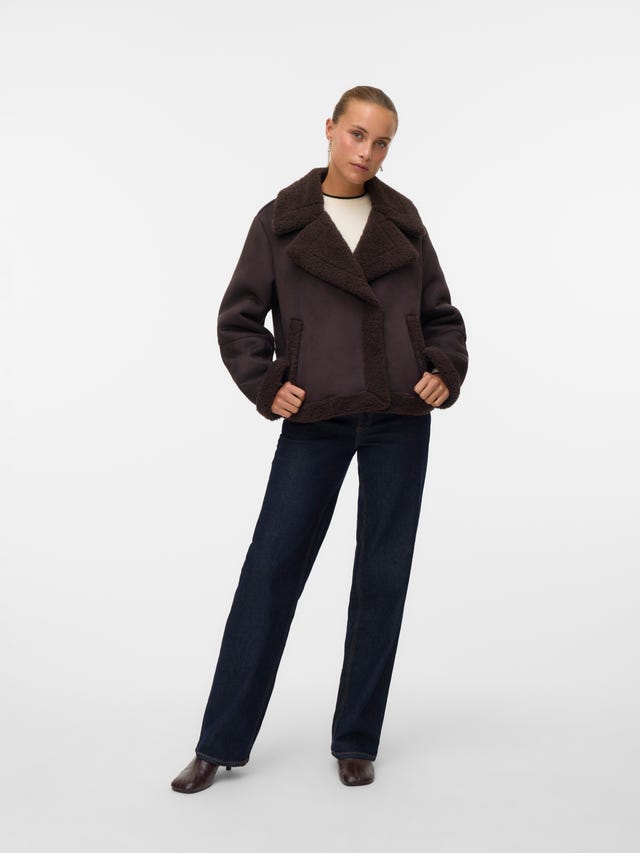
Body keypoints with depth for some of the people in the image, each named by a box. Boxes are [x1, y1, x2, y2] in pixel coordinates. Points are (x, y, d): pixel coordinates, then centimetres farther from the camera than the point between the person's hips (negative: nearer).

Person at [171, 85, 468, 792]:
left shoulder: (403, 221, 9)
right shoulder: (281, 221, 4)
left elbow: (441, 316, 14)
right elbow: (238, 320, 5)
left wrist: (446, 374, -3)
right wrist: (265, 387, -7)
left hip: (400, 422, 2)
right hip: (316, 422, -2)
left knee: (382, 580, 6)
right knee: (270, 571, 0)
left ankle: (356, 742, 21)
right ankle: (222, 742, 13)